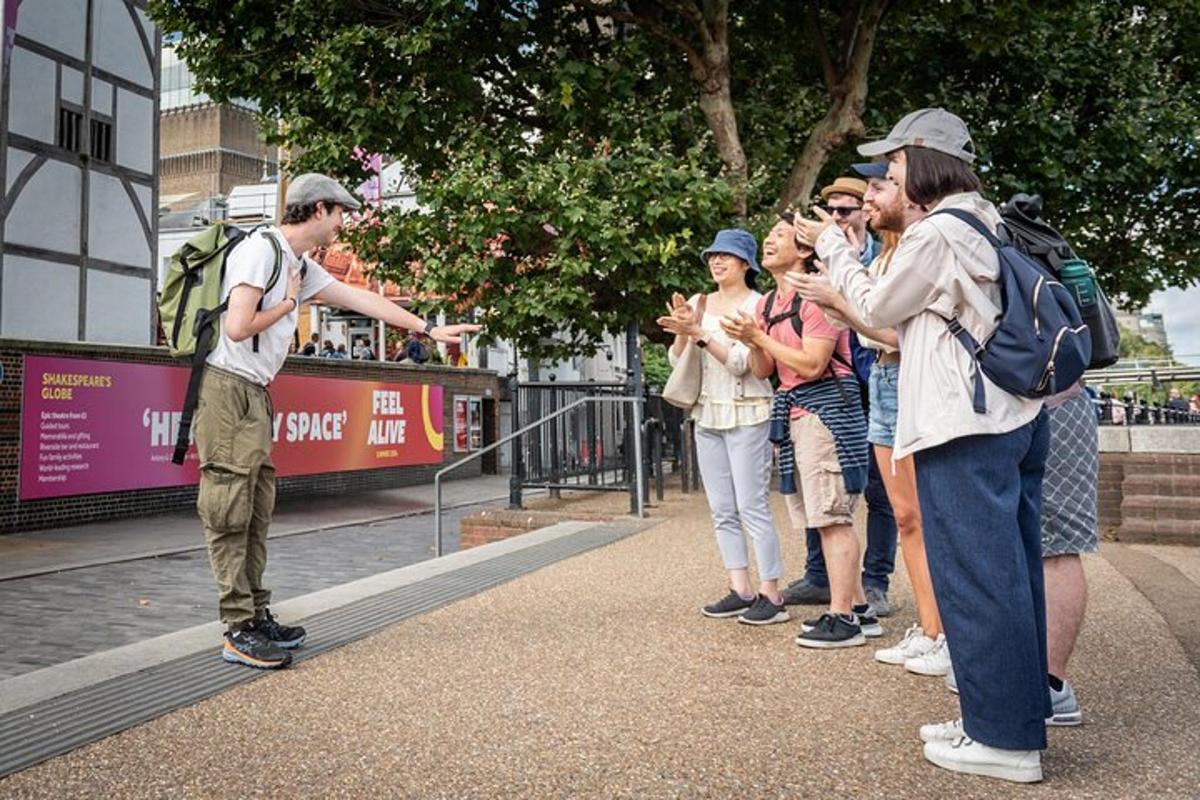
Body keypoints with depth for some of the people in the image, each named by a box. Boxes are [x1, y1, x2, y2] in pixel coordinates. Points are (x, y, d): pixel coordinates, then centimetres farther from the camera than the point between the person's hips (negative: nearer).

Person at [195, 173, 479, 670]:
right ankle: (239, 632, -3)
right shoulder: (261, 249, -12)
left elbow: (361, 300, 22)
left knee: (255, 513, 10)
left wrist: (428, 329, 25)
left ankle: (257, 617, 17)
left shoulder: (300, 266, 17)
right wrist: (287, 303, -4)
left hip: (255, 396, 10)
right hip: (228, 390, -10)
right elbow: (237, 327, -21)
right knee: (229, 515, -6)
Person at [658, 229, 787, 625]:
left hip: (746, 414, -6)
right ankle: (740, 590, 15)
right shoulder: (699, 303, 11)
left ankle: (771, 595, 0)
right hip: (707, 414, 6)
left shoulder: (757, 304, -5)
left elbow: (741, 363, -15)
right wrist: (682, 331, -11)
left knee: (752, 507, -7)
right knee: (722, 510, 7)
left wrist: (699, 333, -23)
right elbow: (678, 362, 7)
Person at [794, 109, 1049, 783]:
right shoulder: (989, 224, 16)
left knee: (975, 577, -3)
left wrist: (832, 245, 12)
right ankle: (1021, 718, 23)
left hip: (965, 428, -9)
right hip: (1015, 417, 10)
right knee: (1012, 572, 12)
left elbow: (877, 307, -1)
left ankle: (1003, 738, 6)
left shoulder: (937, 233, -13)